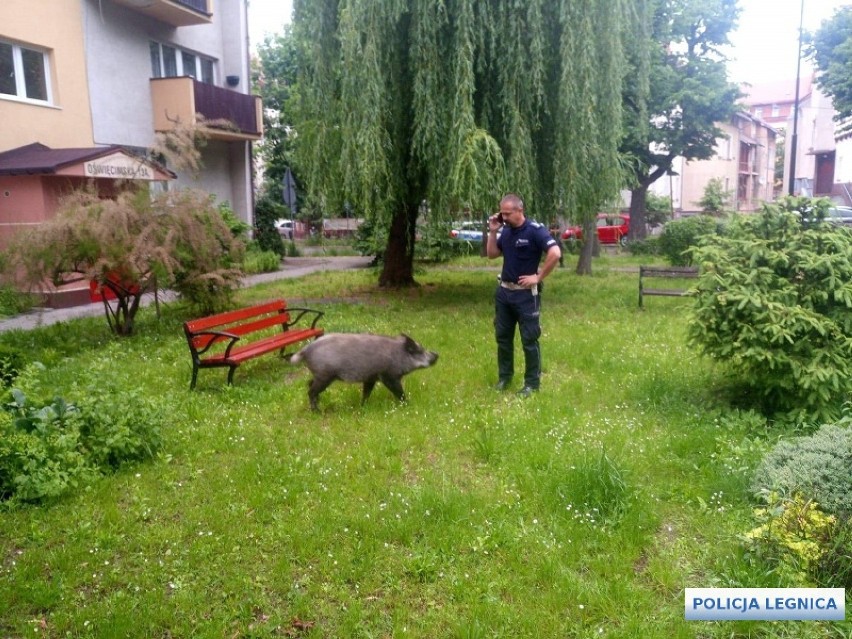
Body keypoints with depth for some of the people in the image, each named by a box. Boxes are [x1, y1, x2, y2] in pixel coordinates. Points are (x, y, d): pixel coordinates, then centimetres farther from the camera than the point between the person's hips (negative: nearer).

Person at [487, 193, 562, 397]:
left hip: (526, 293, -7)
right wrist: (493, 231, 2)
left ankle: (532, 383, 12)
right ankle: (504, 376, 28)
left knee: (529, 339, 2)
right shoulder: (506, 231, 6)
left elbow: (555, 253, -23)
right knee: (502, 336, 14)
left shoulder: (535, 230, -14)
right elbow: (491, 255, 14)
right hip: (504, 291, 7)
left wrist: (538, 277, -17)